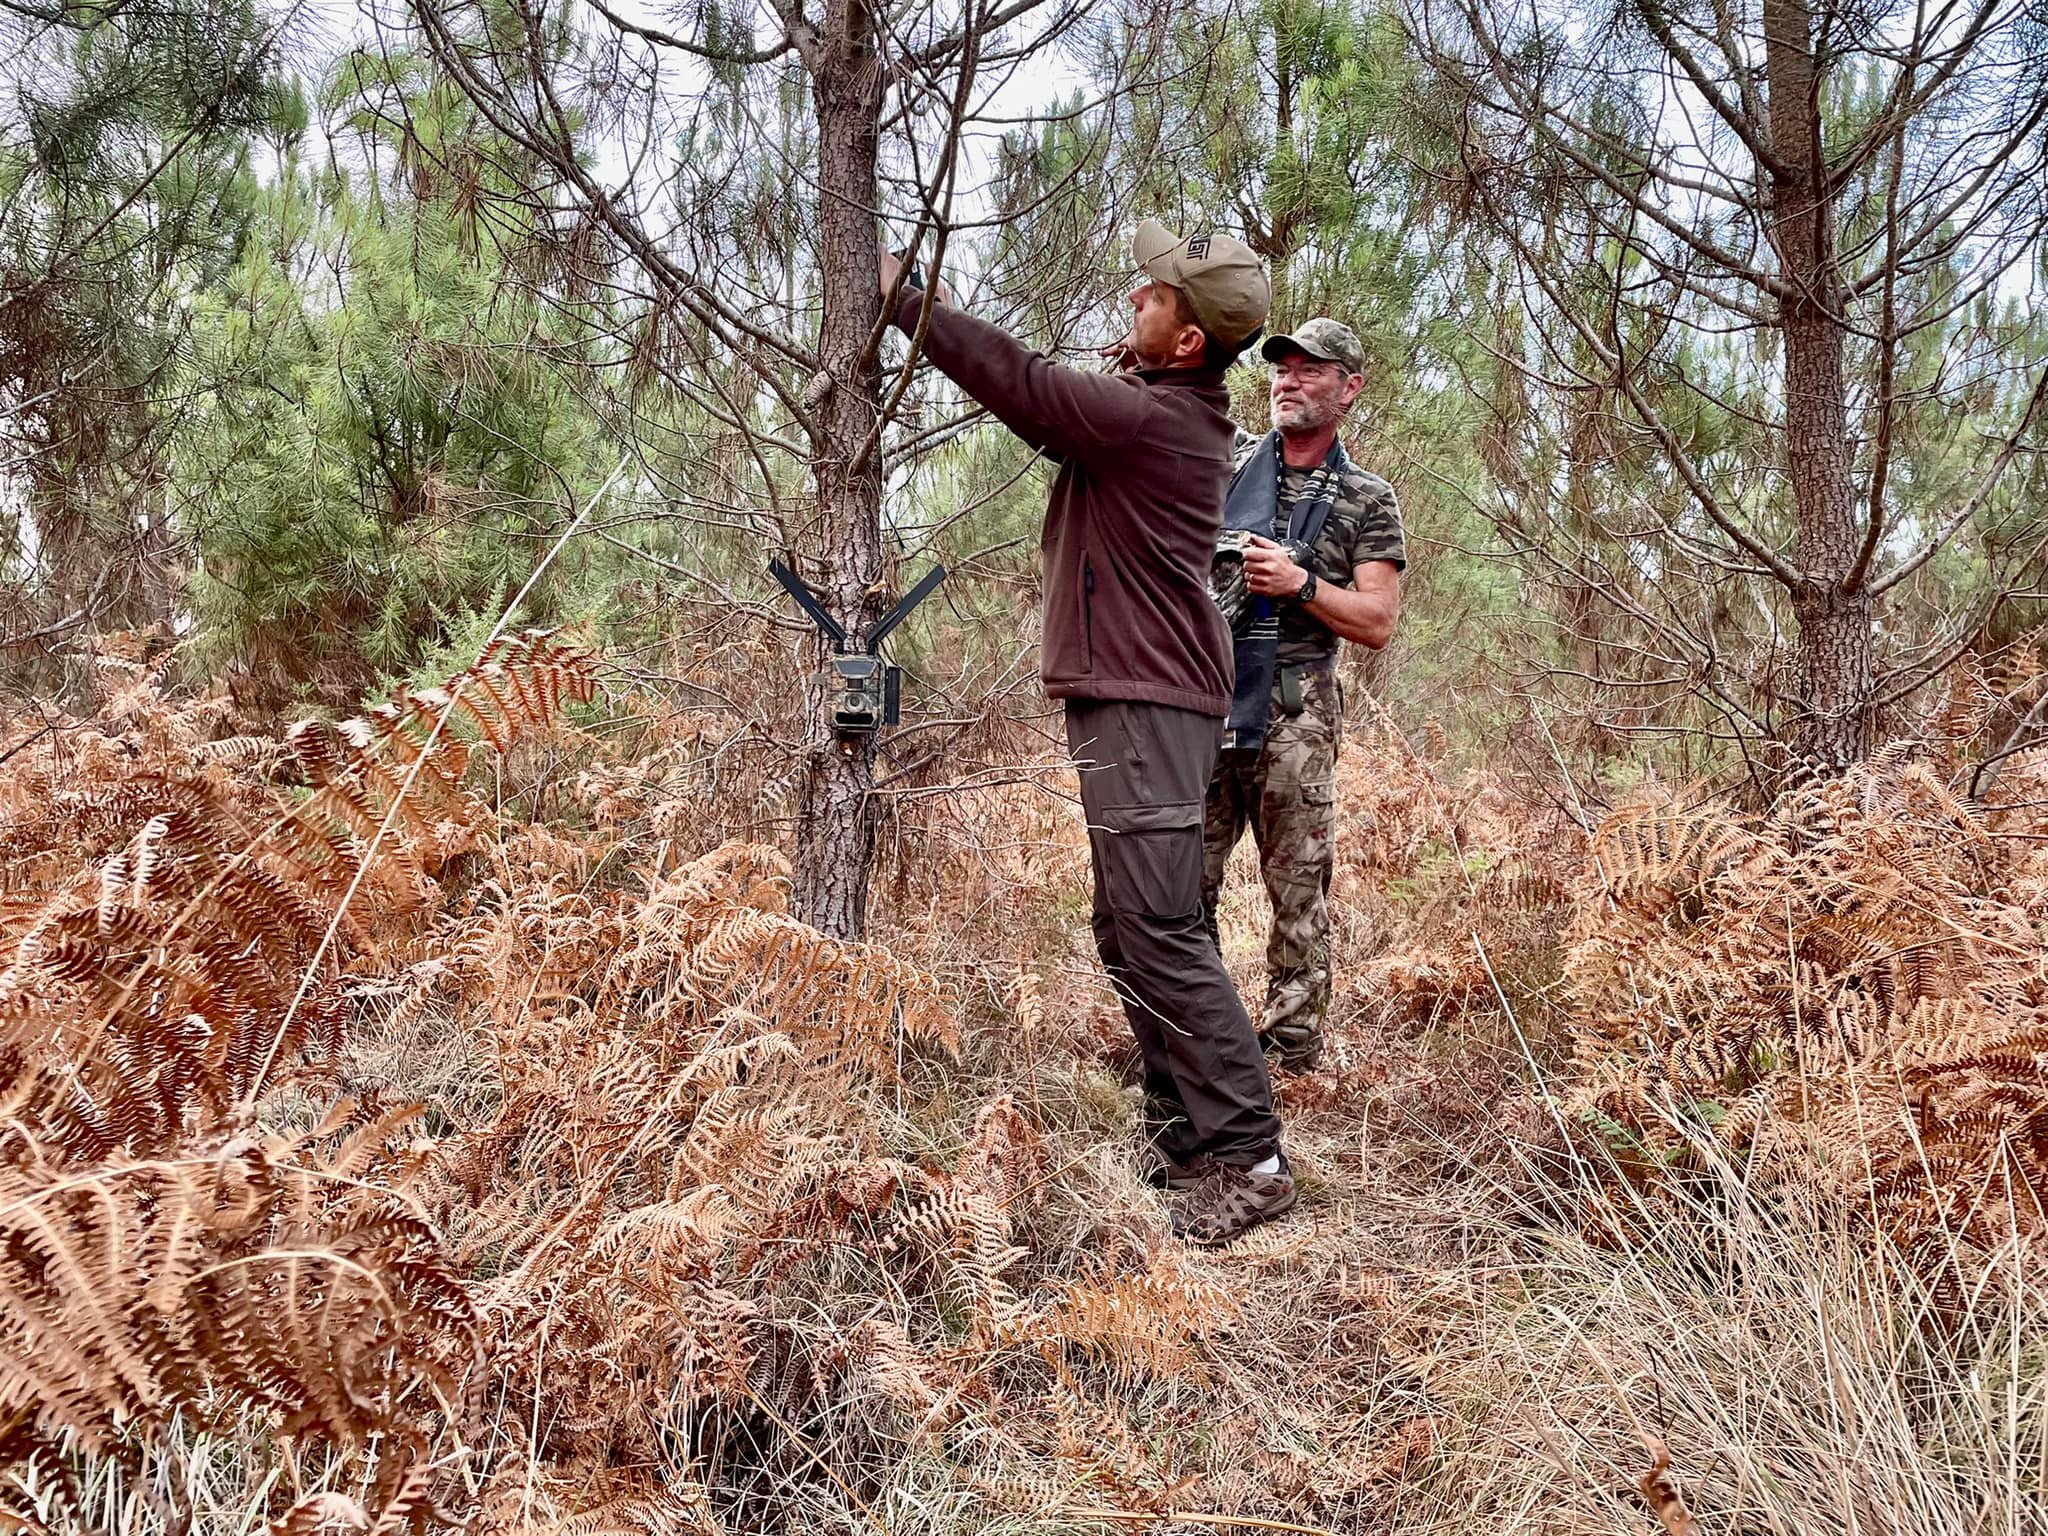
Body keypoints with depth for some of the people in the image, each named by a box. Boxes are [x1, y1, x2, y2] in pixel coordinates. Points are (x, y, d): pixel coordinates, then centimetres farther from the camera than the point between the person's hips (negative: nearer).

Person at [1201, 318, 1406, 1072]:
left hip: (1292, 717, -2)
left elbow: (1377, 623, 1)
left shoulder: (1367, 501, 7)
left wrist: (1300, 584, -12)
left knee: (1299, 890, 1)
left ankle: (1292, 1056, 9)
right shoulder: (1223, 458, 13)